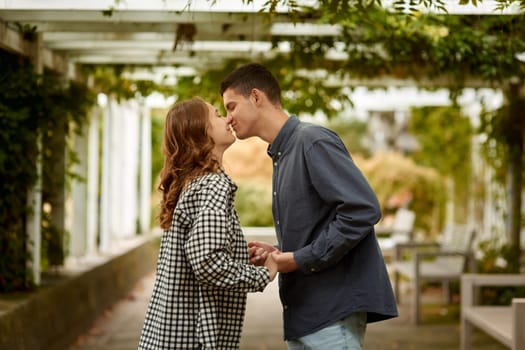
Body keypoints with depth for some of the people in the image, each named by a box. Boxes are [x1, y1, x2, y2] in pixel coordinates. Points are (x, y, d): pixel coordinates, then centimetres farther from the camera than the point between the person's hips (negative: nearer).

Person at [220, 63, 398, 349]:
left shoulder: (313, 141, -10)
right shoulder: (281, 155, 18)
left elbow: (363, 210, -20)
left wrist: (300, 259, -16)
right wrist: (280, 254, 3)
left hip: (333, 307, -9)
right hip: (303, 310, 9)